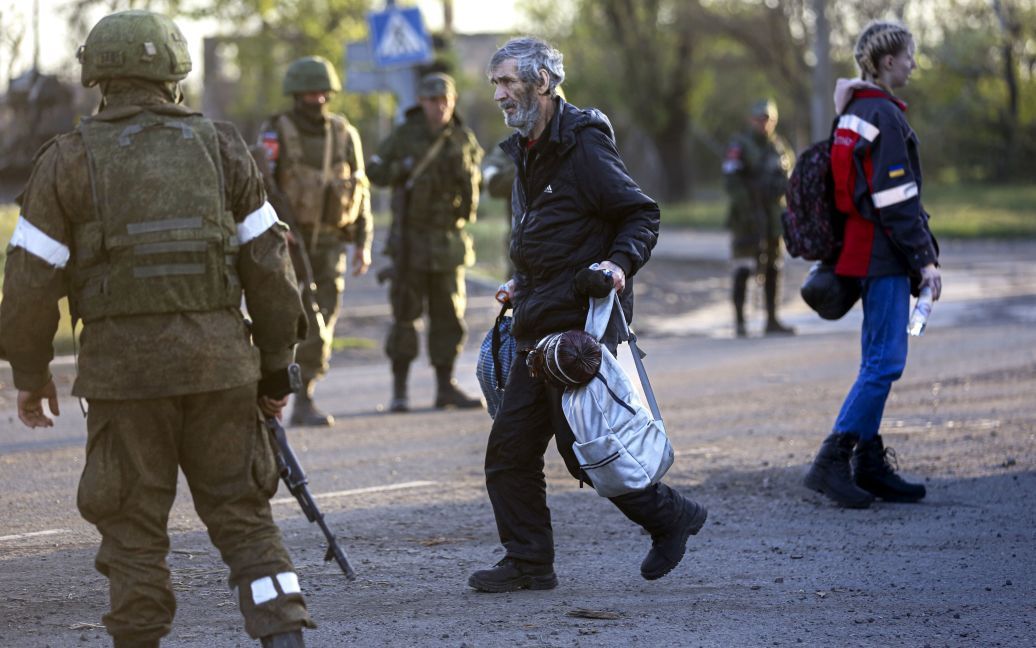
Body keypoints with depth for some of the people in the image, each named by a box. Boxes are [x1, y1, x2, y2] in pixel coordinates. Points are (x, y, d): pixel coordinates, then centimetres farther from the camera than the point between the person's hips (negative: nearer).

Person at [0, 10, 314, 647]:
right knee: (244, 519, 8)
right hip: (219, 359, 2)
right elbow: (268, 266, 6)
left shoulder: (70, 160, 0)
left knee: (134, 528, 8)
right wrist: (276, 366, 13)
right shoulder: (220, 147, 6)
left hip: (124, 365, -2)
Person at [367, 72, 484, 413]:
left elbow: (473, 187, 1)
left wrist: (463, 168, -18)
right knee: (405, 314, -3)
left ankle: (446, 387, 11)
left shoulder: (464, 139, 5)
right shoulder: (405, 136, -3)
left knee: (448, 315, 5)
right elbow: (375, 171, 1)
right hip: (412, 240, -3)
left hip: (449, 240, 3)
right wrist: (400, 170, -16)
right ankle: (399, 390, 1)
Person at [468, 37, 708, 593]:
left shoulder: (583, 145, -12)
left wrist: (619, 263, -26)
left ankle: (668, 515, 10)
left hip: (582, 325, -9)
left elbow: (642, 215, -11)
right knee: (509, 448, 4)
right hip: (539, 328, 9)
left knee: (582, 447, -9)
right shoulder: (528, 151, 17)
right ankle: (528, 562, 10)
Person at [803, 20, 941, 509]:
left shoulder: (854, 114, 14)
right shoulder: (884, 116, -15)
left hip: (864, 253, 10)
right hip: (885, 256, -10)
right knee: (885, 361, -10)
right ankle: (832, 461, -12)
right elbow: (896, 199, -19)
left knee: (878, 361, 13)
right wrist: (925, 258, -15)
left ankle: (869, 466, 15)